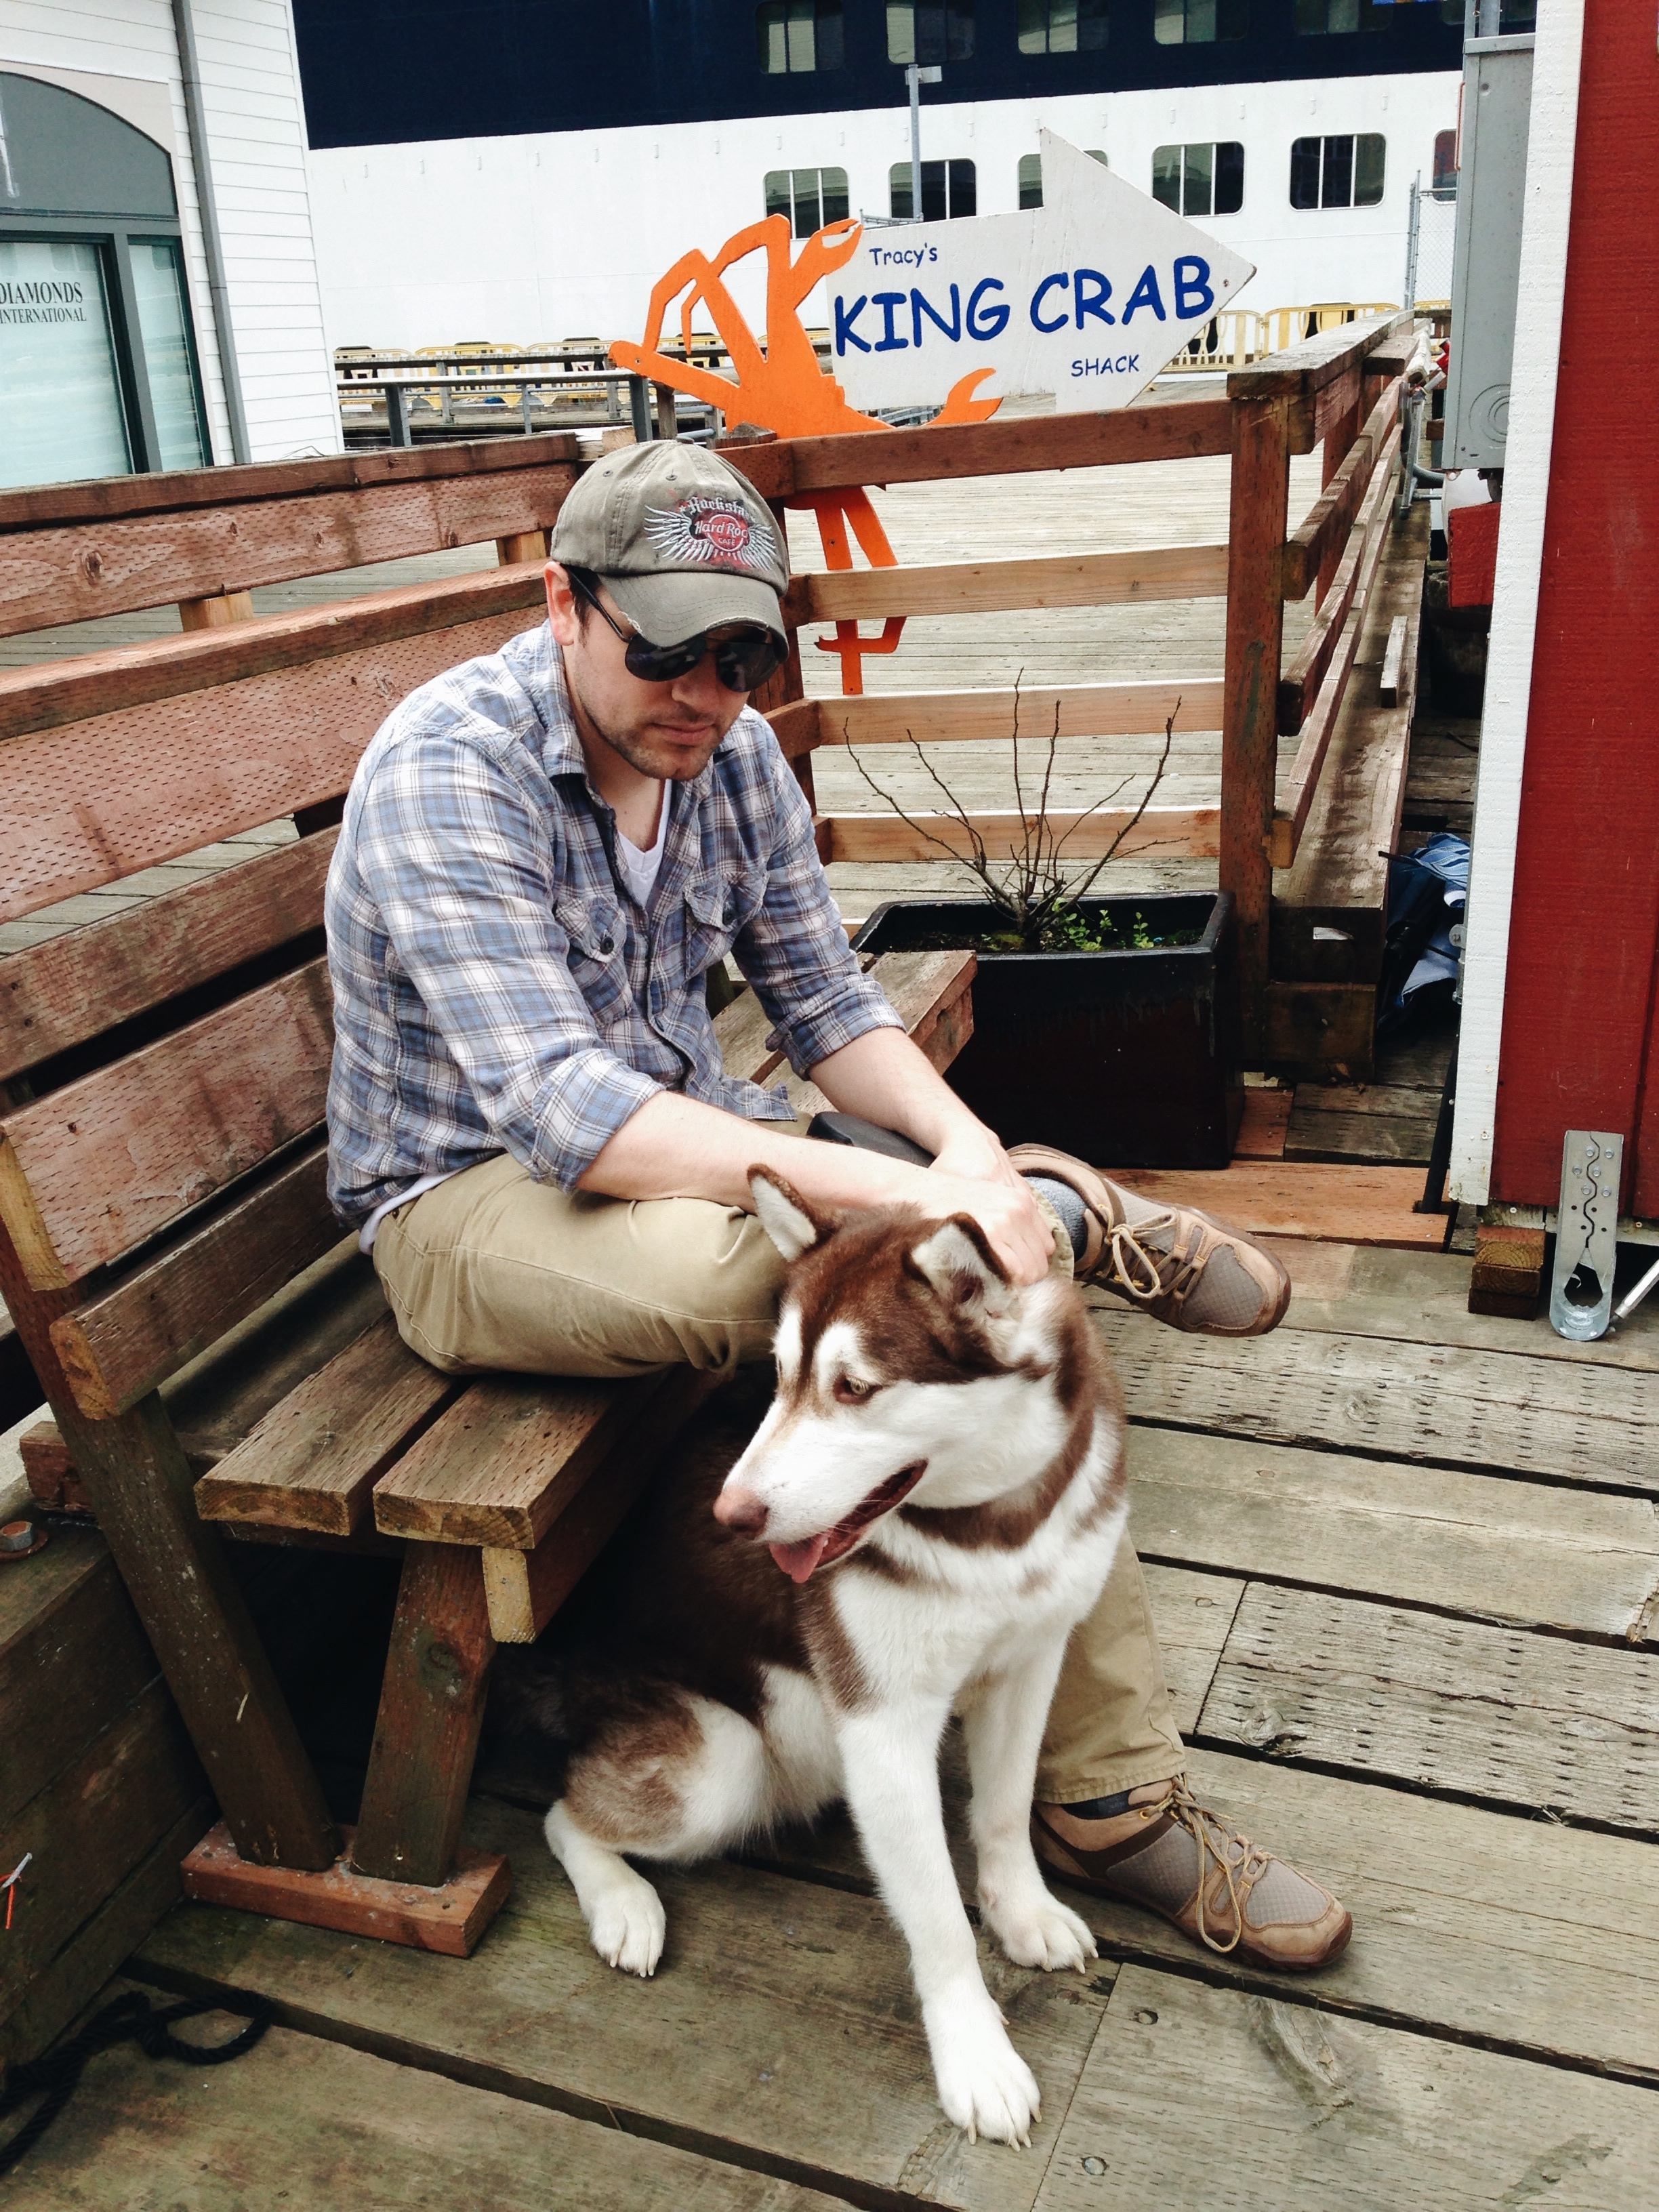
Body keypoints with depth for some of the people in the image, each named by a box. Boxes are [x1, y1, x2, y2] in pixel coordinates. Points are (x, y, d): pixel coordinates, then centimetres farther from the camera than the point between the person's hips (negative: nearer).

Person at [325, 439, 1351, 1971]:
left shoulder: (732, 751, 0)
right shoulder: (447, 774, -22)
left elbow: (826, 1005, 4)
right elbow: (563, 1114, -33)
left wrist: (962, 1143, -18)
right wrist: (901, 1194, -41)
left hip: (686, 1138, 6)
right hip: (467, 1200, -6)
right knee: (733, 1262, -41)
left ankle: (1113, 1798, -4)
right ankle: (1077, 1218, -14)